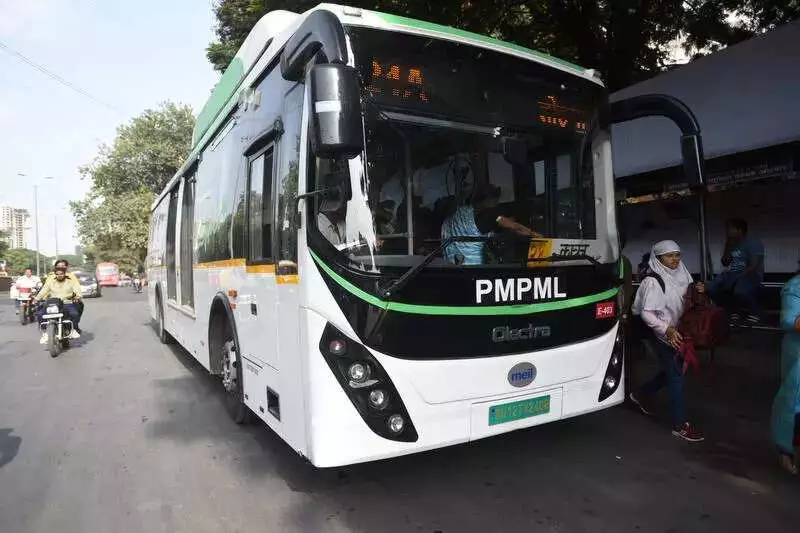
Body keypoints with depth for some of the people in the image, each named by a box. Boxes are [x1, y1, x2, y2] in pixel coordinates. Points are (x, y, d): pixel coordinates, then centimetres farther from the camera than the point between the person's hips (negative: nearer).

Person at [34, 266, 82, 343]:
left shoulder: (70, 281, 11)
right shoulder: (50, 282, 16)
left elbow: (77, 290, 0)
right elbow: (43, 291, 9)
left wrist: (78, 296, -22)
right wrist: (36, 299, -8)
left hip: (67, 304, -2)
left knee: (75, 313, -31)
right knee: (39, 314, -19)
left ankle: (74, 329, -3)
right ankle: (44, 333, -2)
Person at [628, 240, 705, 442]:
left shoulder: (681, 273, 1)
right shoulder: (653, 281, -21)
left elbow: (687, 299, 15)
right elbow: (646, 314, -24)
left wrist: (697, 291, -6)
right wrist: (668, 330, -33)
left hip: (676, 330, 8)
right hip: (659, 332, -8)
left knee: (674, 369, 16)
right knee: (676, 374, -8)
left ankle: (640, 395, 35)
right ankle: (680, 425, 0)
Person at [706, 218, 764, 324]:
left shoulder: (753, 244, -6)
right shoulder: (731, 244, 15)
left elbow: (753, 266, -15)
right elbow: (725, 263, 16)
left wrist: (740, 277, -20)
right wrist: (727, 248, 3)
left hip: (750, 275, -7)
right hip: (732, 274, 7)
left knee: (740, 291, -39)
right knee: (711, 287, -20)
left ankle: (752, 312, -7)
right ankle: (734, 310, 2)